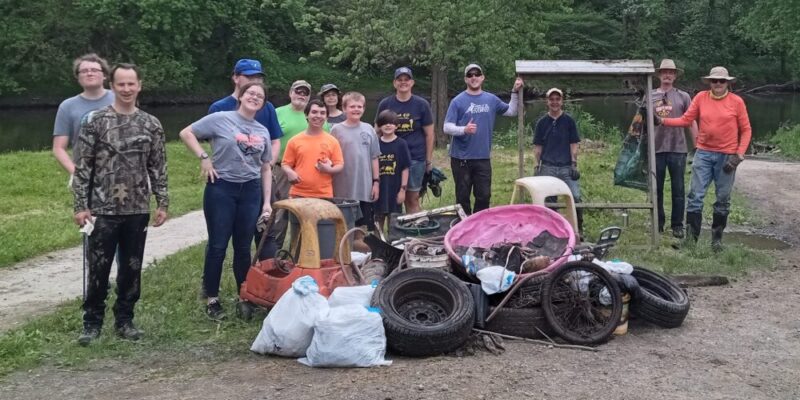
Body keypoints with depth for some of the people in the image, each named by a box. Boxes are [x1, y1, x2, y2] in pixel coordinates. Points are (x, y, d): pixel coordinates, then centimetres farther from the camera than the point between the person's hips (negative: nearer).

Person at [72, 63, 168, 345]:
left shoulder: (151, 125, 5)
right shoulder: (95, 121, -3)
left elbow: (158, 168, 8)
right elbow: (82, 167, -4)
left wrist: (162, 203, 3)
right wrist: (81, 206, -8)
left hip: (138, 211, 3)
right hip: (103, 210, -2)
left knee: (131, 269, 9)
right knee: (98, 269, 3)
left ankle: (124, 320, 22)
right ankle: (92, 322, 16)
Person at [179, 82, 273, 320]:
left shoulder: (263, 132, 10)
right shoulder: (221, 119, -4)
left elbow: (266, 169, 14)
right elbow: (186, 133, -3)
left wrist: (266, 202, 9)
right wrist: (204, 158, -12)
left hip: (251, 191, 4)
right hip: (221, 188, -4)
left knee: (243, 247, 10)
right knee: (218, 246, 1)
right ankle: (212, 300, 12)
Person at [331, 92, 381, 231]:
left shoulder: (368, 129, 6)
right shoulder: (336, 130, -1)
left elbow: (374, 157, 9)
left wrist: (376, 181, 5)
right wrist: (330, 186, -3)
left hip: (365, 189, 2)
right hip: (343, 190, -2)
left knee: (366, 227, 7)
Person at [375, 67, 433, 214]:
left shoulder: (422, 104, 3)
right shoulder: (385, 104, 5)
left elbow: (429, 134, 5)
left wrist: (429, 160, 3)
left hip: (415, 158, -1)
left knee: (412, 199, 3)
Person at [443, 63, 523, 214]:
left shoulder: (491, 99, 9)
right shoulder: (458, 101, -4)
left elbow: (511, 111, 21)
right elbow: (447, 127, -9)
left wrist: (515, 92, 11)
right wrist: (464, 129, -26)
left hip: (483, 157, 3)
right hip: (461, 157, -3)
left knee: (484, 196, 8)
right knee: (463, 197, 4)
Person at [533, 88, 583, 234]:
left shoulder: (569, 121, 6)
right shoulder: (542, 122, 8)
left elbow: (574, 145, 5)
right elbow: (537, 147, 10)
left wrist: (574, 164, -3)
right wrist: (537, 166, 3)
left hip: (566, 167, -1)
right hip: (547, 168, 1)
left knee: (575, 197, -12)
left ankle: (578, 229, -2)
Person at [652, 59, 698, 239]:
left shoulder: (683, 96, 4)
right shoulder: (650, 97, 7)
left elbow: (692, 122, 4)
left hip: (677, 149, -1)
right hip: (656, 148, 1)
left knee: (678, 189, 3)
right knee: (656, 189, 8)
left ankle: (677, 225, 11)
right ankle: (658, 224, 19)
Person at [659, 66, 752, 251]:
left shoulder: (736, 101, -3)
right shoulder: (701, 97, 1)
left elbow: (746, 130, 0)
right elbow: (686, 119, 1)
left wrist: (739, 155, -8)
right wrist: (662, 121, -11)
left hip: (727, 156, -1)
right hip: (704, 153, 1)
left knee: (723, 200, 8)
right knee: (695, 196, -3)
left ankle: (717, 239, 20)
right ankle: (691, 238, 3)